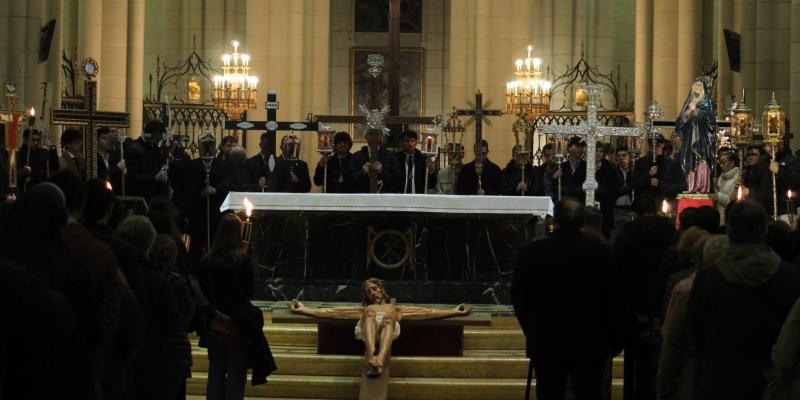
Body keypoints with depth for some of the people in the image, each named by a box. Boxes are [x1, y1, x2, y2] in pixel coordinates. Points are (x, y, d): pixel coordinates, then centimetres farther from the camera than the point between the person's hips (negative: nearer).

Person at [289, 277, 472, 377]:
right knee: (370, 311, -32)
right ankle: (371, 356, -60)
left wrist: (454, 312, 18)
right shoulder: (364, 309, 42)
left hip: (389, 328, 0)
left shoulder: (396, 308, 43)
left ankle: (380, 359, -64)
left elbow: (426, 312, 30)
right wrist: (305, 310, 17)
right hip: (367, 330, 0)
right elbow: (331, 312, 29)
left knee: (389, 316, -35)